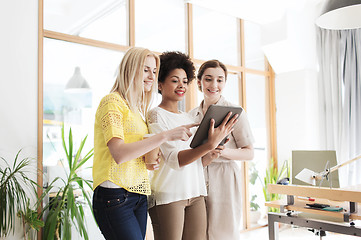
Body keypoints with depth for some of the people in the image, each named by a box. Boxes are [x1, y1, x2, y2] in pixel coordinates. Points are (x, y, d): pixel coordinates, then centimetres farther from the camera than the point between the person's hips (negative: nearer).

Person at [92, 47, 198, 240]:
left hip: (138, 195, 8)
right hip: (114, 194, -8)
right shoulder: (112, 102, -7)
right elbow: (118, 154, -20)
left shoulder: (138, 108, 18)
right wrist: (165, 136, -23)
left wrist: (148, 163, 4)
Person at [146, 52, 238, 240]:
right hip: (168, 196, -6)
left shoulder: (188, 117, 16)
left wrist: (210, 155, -6)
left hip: (196, 194, 6)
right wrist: (211, 144, -29)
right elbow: (175, 160, -18)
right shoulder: (156, 115, -6)